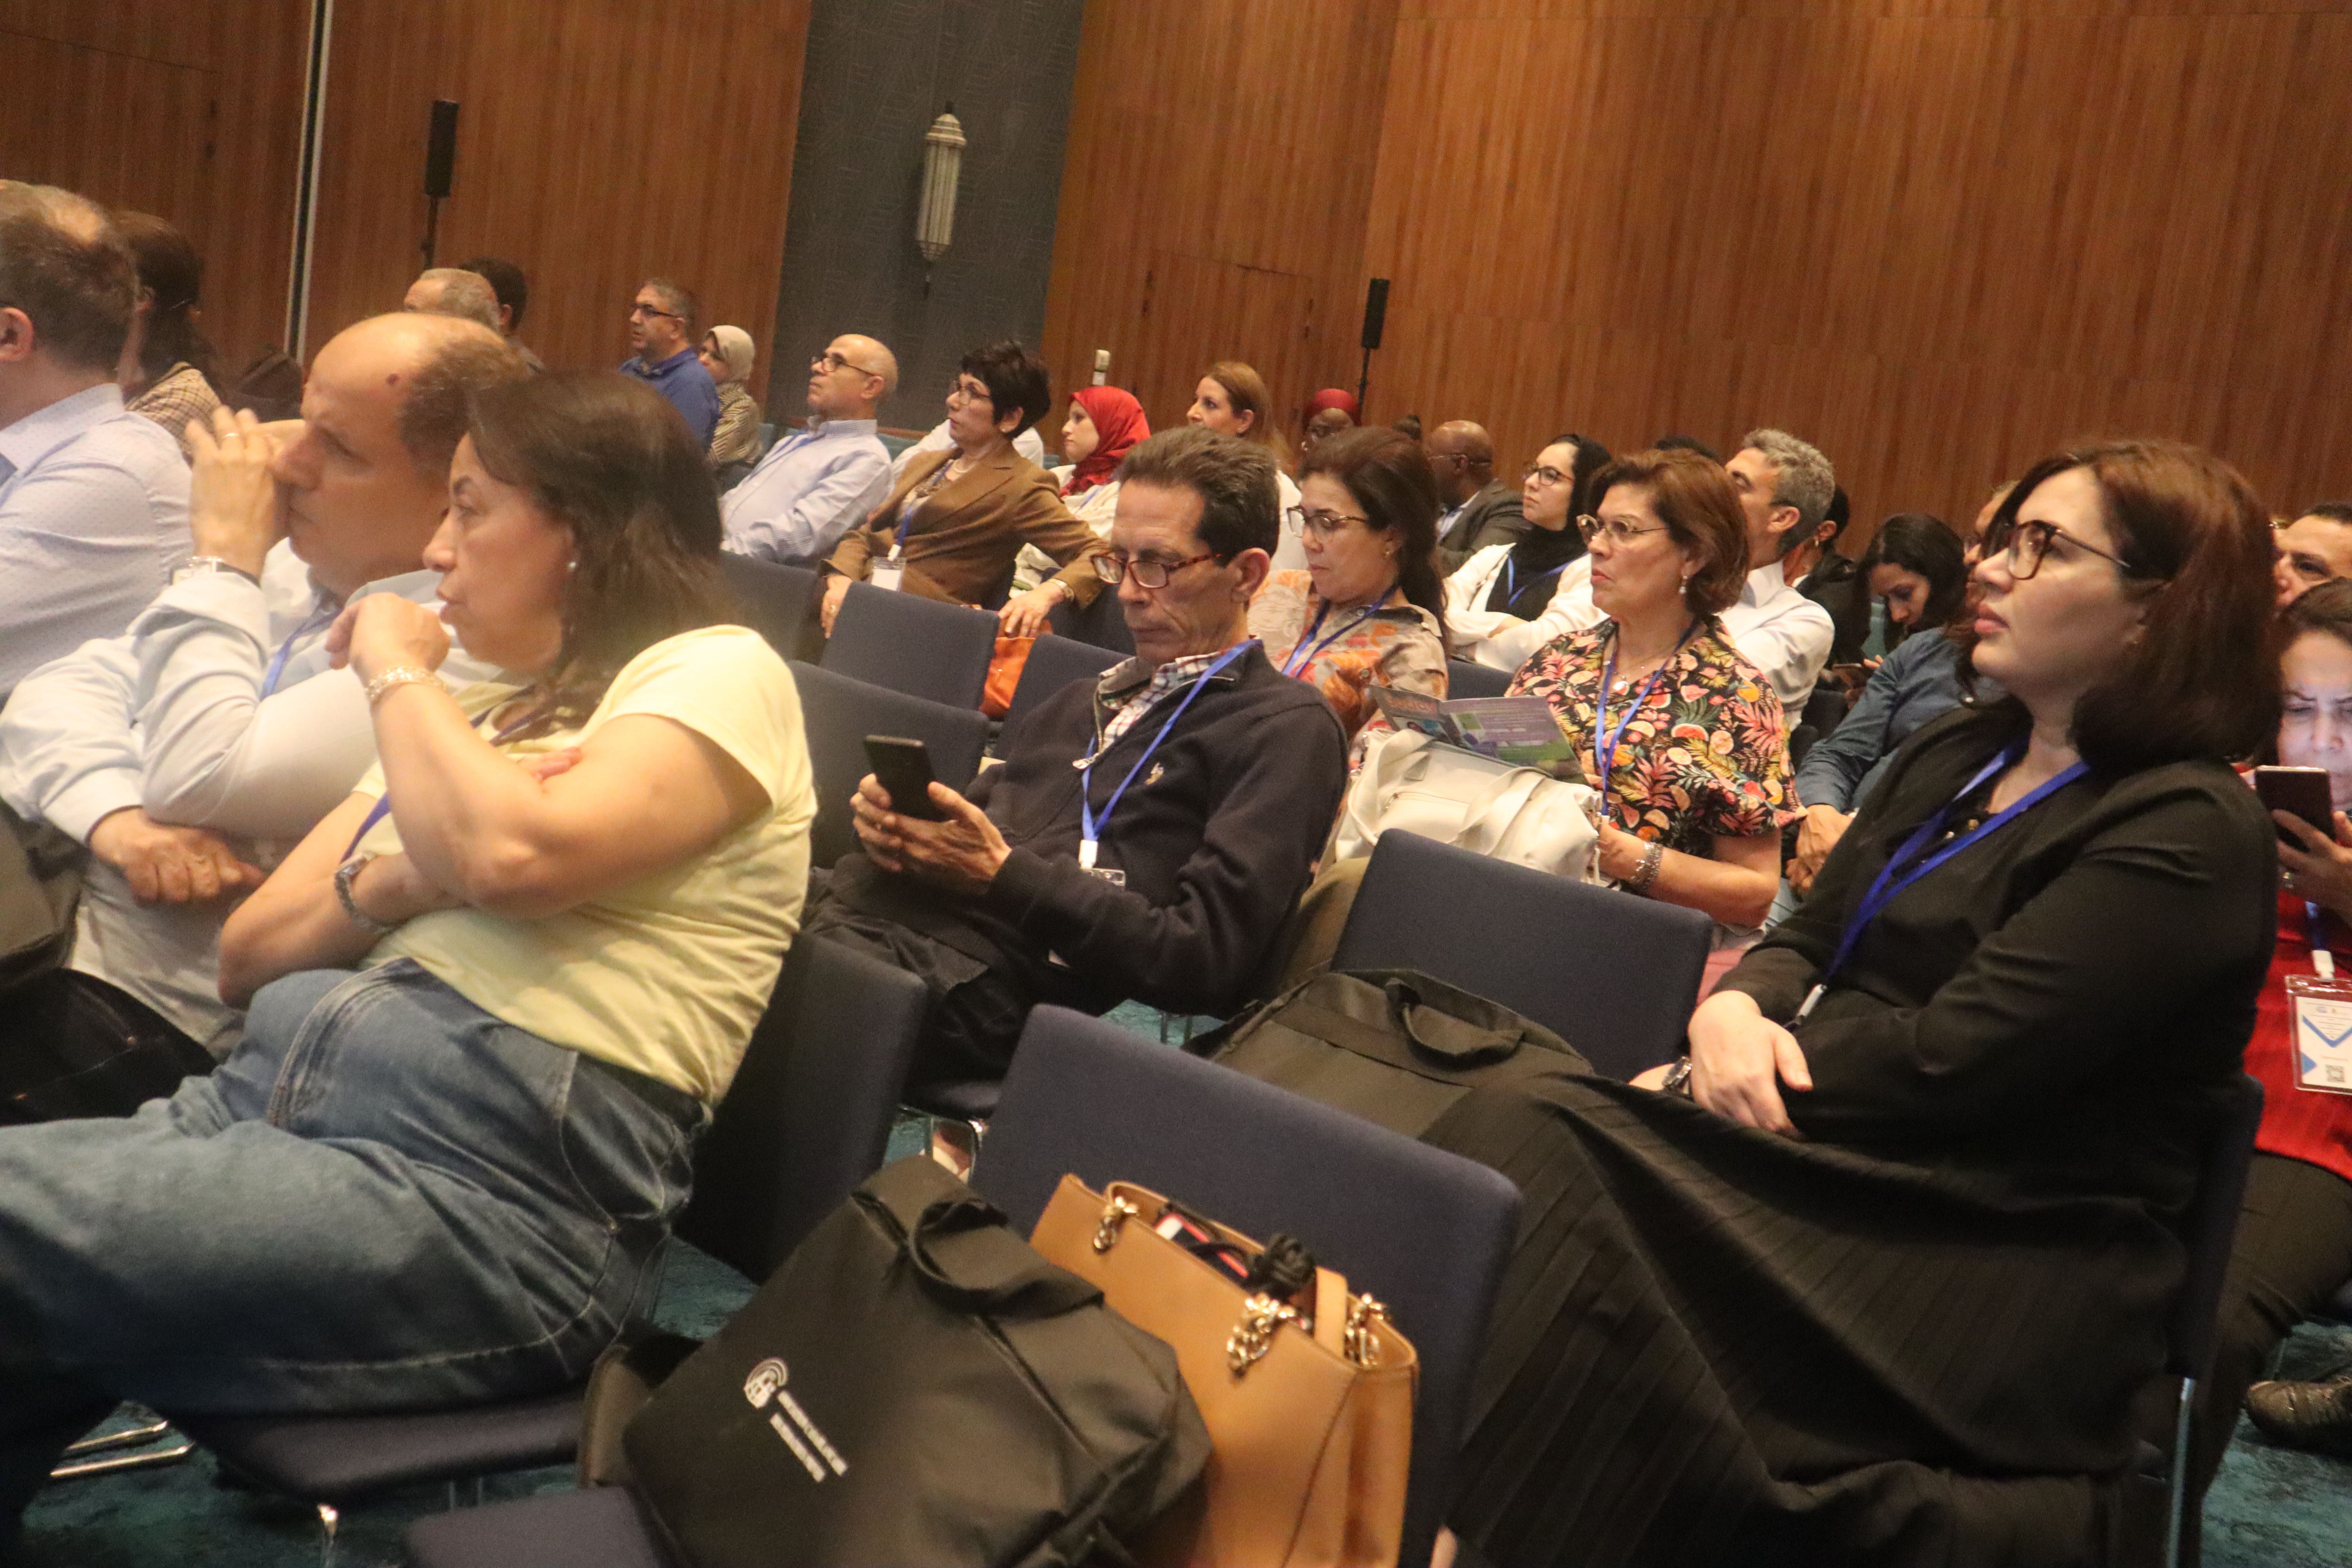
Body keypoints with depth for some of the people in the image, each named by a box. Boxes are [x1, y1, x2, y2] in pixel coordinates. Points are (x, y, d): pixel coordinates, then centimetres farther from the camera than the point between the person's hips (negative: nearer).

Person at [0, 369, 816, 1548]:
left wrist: (397, 671, -3)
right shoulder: (478, 717, 23)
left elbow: (511, 854, -21)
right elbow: (247, 956, 19)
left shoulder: (720, 673, -1)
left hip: (494, 1194, -8)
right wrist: (390, 882, -2)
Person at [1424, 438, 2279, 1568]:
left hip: (1991, 1256, -7)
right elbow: (1807, 939, 15)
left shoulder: (2186, 833, -11)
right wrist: (1732, 1012, -9)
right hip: (1849, 1164, 7)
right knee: (1515, 1128, -19)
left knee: (1545, 1157, -26)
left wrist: (1697, 1082, -10)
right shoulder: (1953, 755, 15)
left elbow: (1945, 1060, -18)